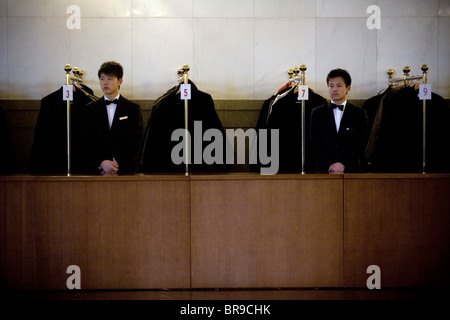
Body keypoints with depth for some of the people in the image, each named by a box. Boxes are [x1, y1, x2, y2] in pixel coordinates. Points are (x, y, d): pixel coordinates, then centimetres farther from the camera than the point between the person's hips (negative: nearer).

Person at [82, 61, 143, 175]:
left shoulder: (133, 108, 6)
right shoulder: (90, 109, 10)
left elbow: (137, 141, -1)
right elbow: (87, 141, 3)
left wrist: (117, 164, -11)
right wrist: (102, 162, -12)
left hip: (126, 170, -1)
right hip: (96, 169, 1)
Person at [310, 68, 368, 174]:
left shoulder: (359, 114, 7)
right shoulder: (317, 113, 9)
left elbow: (360, 144, 0)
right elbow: (315, 144, 2)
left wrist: (343, 164, -13)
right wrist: (330, 165, -10)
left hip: (351, 170, 0)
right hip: (324, 170, 1)